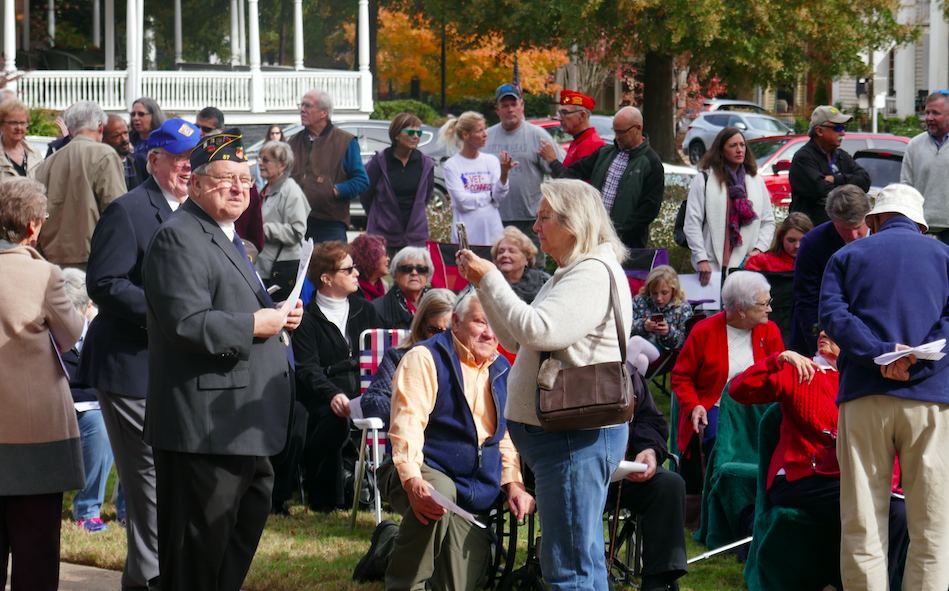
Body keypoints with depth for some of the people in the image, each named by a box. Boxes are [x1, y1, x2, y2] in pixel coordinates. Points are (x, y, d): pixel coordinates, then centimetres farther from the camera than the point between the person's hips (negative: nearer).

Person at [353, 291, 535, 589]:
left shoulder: (501, 370, 13)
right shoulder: (425, 359, -7)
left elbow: (507, 435, 22)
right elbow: (407, 423, -18)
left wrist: (514, 483, 4)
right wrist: (413, 481, -34)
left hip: (478, 500, 6)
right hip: (426, 473, -6)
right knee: (441, 489, -42)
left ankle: (391, 546, 28)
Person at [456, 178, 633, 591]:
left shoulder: (594, 274, -13)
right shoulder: (570, 274, 21)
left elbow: (537, 330, -25)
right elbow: (516, 341, 24)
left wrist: (490, 279, -14)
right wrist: (483, 286, 14)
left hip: (575, 439, -11)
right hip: (558, 434, 11)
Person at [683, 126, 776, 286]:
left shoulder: (757, 181, 17)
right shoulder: (704, 180, 5)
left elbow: (768, 222, 19)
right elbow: (692, 223, 0)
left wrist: (758, 249, 1)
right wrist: (701, 260, -9)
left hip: (747, 265, 3)